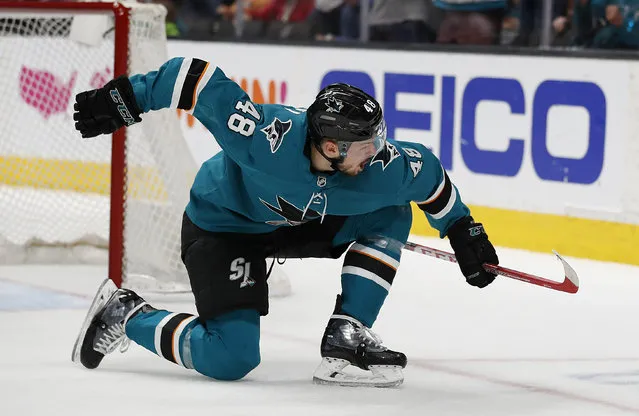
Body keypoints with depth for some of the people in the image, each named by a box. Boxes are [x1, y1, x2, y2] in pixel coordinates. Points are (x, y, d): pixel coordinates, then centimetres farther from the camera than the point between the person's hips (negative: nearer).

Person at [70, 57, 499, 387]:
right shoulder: (267, 138, -40)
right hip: (222, 226, -6)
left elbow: (426, 172, -1)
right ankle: (125, 314, 5)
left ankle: (346, 337, -6)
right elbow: (199, 79, -34)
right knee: (231, 359, -17)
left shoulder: (381, 168, -24)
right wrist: (126, 100, -30)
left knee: (391, 216, -9)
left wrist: (463, 231, 8)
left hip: (299, 224, 6)